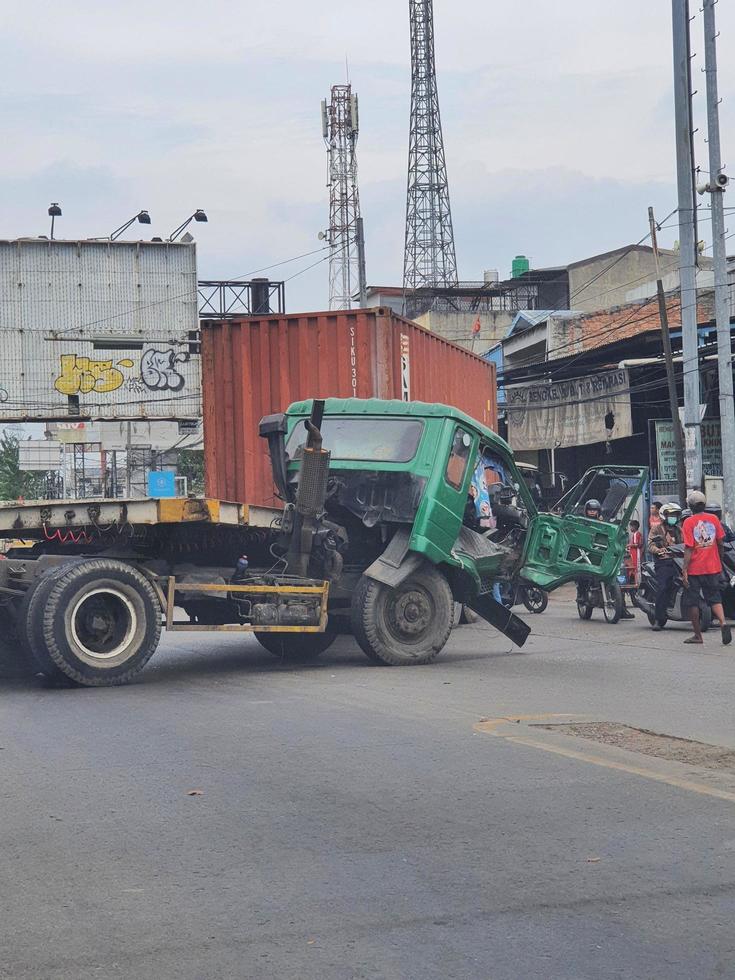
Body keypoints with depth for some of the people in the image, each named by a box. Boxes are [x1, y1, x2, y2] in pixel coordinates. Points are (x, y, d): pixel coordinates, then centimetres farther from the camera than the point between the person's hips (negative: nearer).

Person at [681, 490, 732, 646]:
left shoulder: (689, 522, -9)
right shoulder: (713, 519, 2)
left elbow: (688, 548, -15)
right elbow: (720, 542, 7)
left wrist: (684, 570, -14)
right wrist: (720, 562, 21)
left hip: (694, 569, -4)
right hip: (713, 568, 4)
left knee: (692, 602, 7)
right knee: (715, 598, 11)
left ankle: (697, 635, 11)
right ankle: (723, 623, -14)